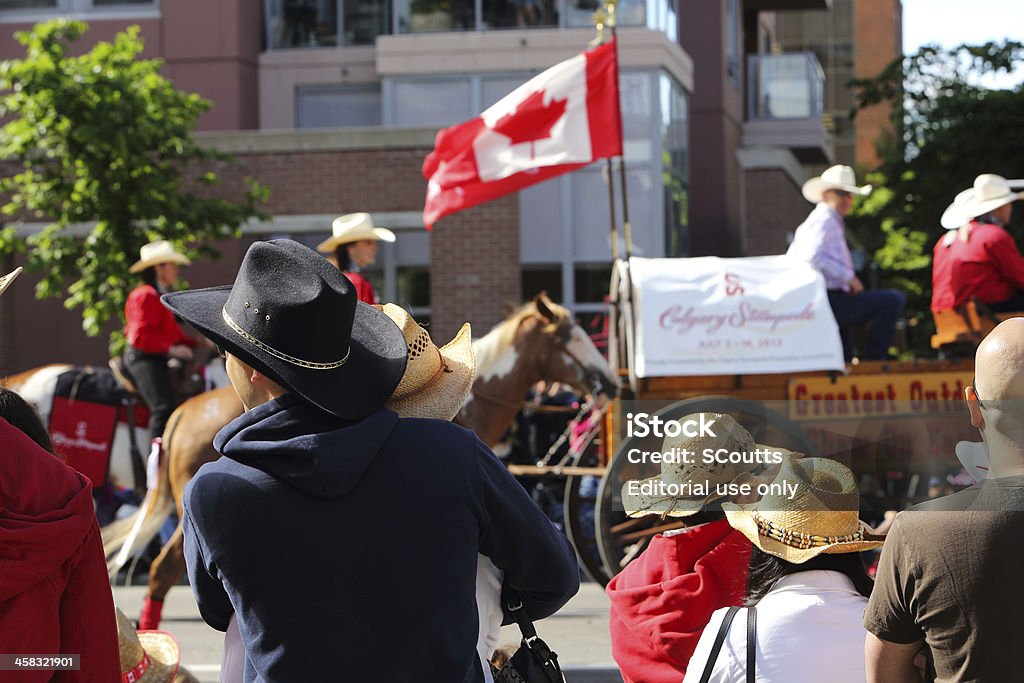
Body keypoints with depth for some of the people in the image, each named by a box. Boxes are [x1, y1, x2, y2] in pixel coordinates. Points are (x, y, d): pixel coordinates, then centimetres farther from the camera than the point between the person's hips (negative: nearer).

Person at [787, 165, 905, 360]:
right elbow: (811, 257, -25)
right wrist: (849, 276, -20)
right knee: (893, 300, -18)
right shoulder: (824, 221, -7)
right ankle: (872, 359, -15)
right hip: (829, 301, -11)